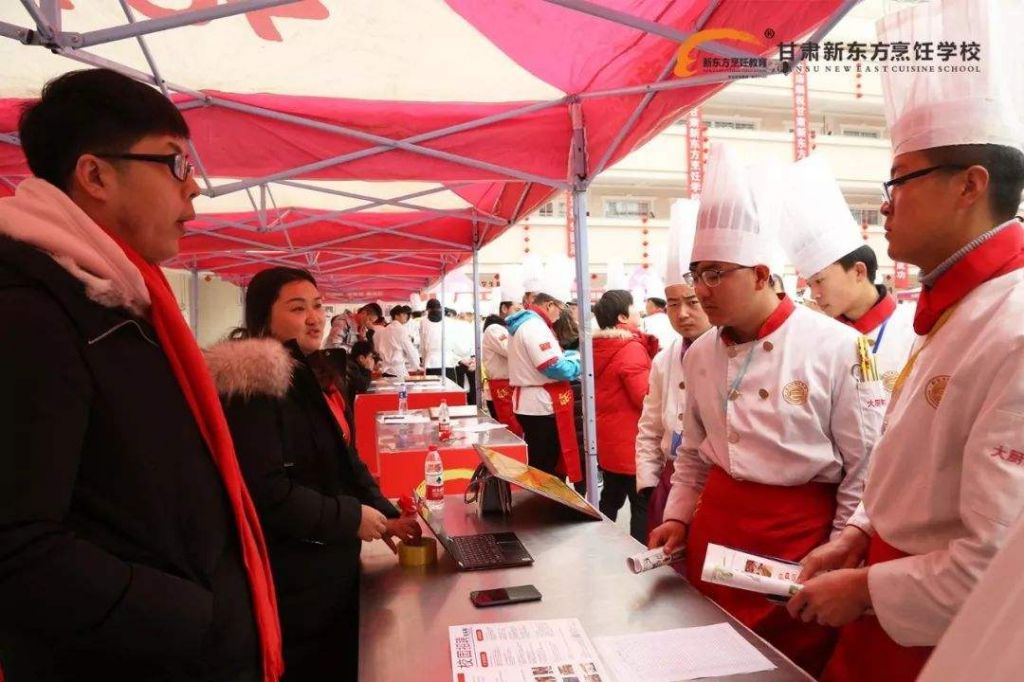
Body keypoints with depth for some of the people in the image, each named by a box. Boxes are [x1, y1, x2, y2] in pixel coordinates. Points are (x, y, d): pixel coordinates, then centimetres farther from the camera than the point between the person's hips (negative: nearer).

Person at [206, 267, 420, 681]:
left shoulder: (303, 374, 11)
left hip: (329, 563, 9)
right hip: (294, 578, -9)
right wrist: (351, 517, -20)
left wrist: (384, 513, 5)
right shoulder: (254, 382, -21)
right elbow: (263, 489, -28)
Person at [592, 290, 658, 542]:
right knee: (643, 504, 1)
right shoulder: (631, 348, -19)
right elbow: (645, 398, -22)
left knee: (611, 498, 19)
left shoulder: (599, 347, 7)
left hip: (607, 438, 9)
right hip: (631, 442, -9)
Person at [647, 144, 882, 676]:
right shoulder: (700, 355, 2)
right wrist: (678, 517, 4)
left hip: (799, 540, -4)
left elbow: (866, 469, -8)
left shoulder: (835, 347, -14)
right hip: (714, 532, 5)